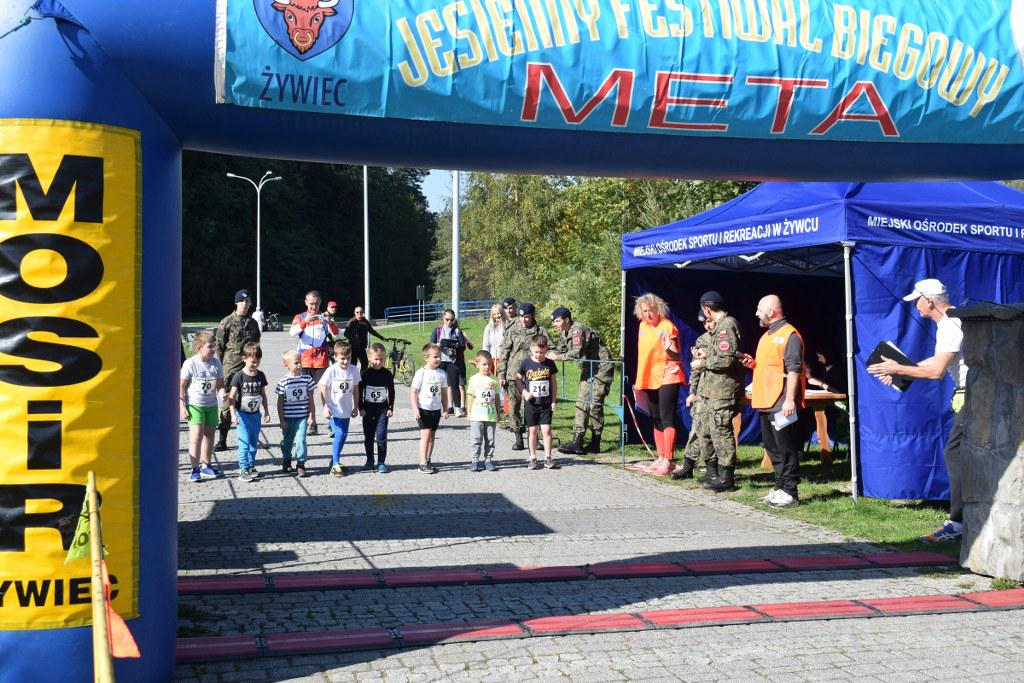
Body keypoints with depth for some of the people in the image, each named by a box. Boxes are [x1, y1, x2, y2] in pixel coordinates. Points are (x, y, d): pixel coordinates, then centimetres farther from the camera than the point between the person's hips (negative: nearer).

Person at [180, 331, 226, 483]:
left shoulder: (216, 363, -2)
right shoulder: (190, 364, -14)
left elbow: (220, 384, 4)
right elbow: (181, 386, -9)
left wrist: (223, 394, -17)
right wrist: (182, 406, -11)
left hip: (211, 404, 5)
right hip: (194, 404, -5)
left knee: (209, 434, 13)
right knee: (196, 435, -13)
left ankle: (206, 466, 27)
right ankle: (195, 469, -7)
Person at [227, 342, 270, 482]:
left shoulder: (260, 375, 3)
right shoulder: (239, 376, -11)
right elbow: (232, 396, -11)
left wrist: (266, 411, 13)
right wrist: (233, 414, -18)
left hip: (255, 414, 5)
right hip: (242, 414, -5)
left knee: (254, 442, 11)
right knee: (244, 443, -7)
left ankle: (251, 467, 22)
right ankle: (243, 470, -4)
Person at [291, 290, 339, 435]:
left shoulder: (324, 318, 8)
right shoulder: (300, 317, 8)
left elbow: (336, 333, -5)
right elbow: (292, 332, -10)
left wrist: (330, 322, -26)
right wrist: (305, 322, -27)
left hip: (321, 360, -1)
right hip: (304, 361, 1)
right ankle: (312, 422, 8)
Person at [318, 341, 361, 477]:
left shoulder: (354, 370, -3)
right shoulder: (331, 371, -14)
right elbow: (323, 389, -9)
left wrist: (356, 407, 12)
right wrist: (325, 407, -11)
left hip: (346, 410, 5)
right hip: (334, 409, -5)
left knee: (343, 436, 11)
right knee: (339, 435, -13)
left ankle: (334, 460, 28)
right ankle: (335, 464, -5)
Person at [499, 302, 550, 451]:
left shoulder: (540, 331, 5)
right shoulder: (512, 331, 7)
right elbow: (504, 353, 7)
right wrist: (501, 374, 2)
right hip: (513, 376, 1)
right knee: (514, 407, 2)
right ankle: (518, 438, 11)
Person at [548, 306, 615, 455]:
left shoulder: (577, 330, -22)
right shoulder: (564, 333, 8)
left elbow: (577, 353, -31)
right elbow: (561, 350, 15)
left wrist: (558, 357, -22)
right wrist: (549, 353, -4)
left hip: (601, 368, -10)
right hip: (587, 369, 10)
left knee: (595, 404, -9)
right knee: (581, 403, 3)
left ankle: (595, 444, -1)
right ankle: (577, 442, 0)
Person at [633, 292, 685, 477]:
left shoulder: (667, 327, -13)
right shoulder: (643, 326, 10)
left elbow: (676, 356, -13)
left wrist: (670, 347, -35)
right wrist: (640, 380, 20)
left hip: (667, 377, -8)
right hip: (649, 379, 8)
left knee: (667, 419, -12)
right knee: (656, 420, 13)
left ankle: (668, 462, -14)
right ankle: (661, 459, 22)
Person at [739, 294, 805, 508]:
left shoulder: (789, 335, -12)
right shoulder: (767, 336, 19)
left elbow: (793, 369, -18)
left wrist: (790, 400, -23)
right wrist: (753, 363, 9)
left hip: (781, 404, -10)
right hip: (767, 402, 10)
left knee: (786, 449, -6)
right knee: (772, 448, 14)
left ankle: (790, 493, -3)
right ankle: (780, 488, 22)